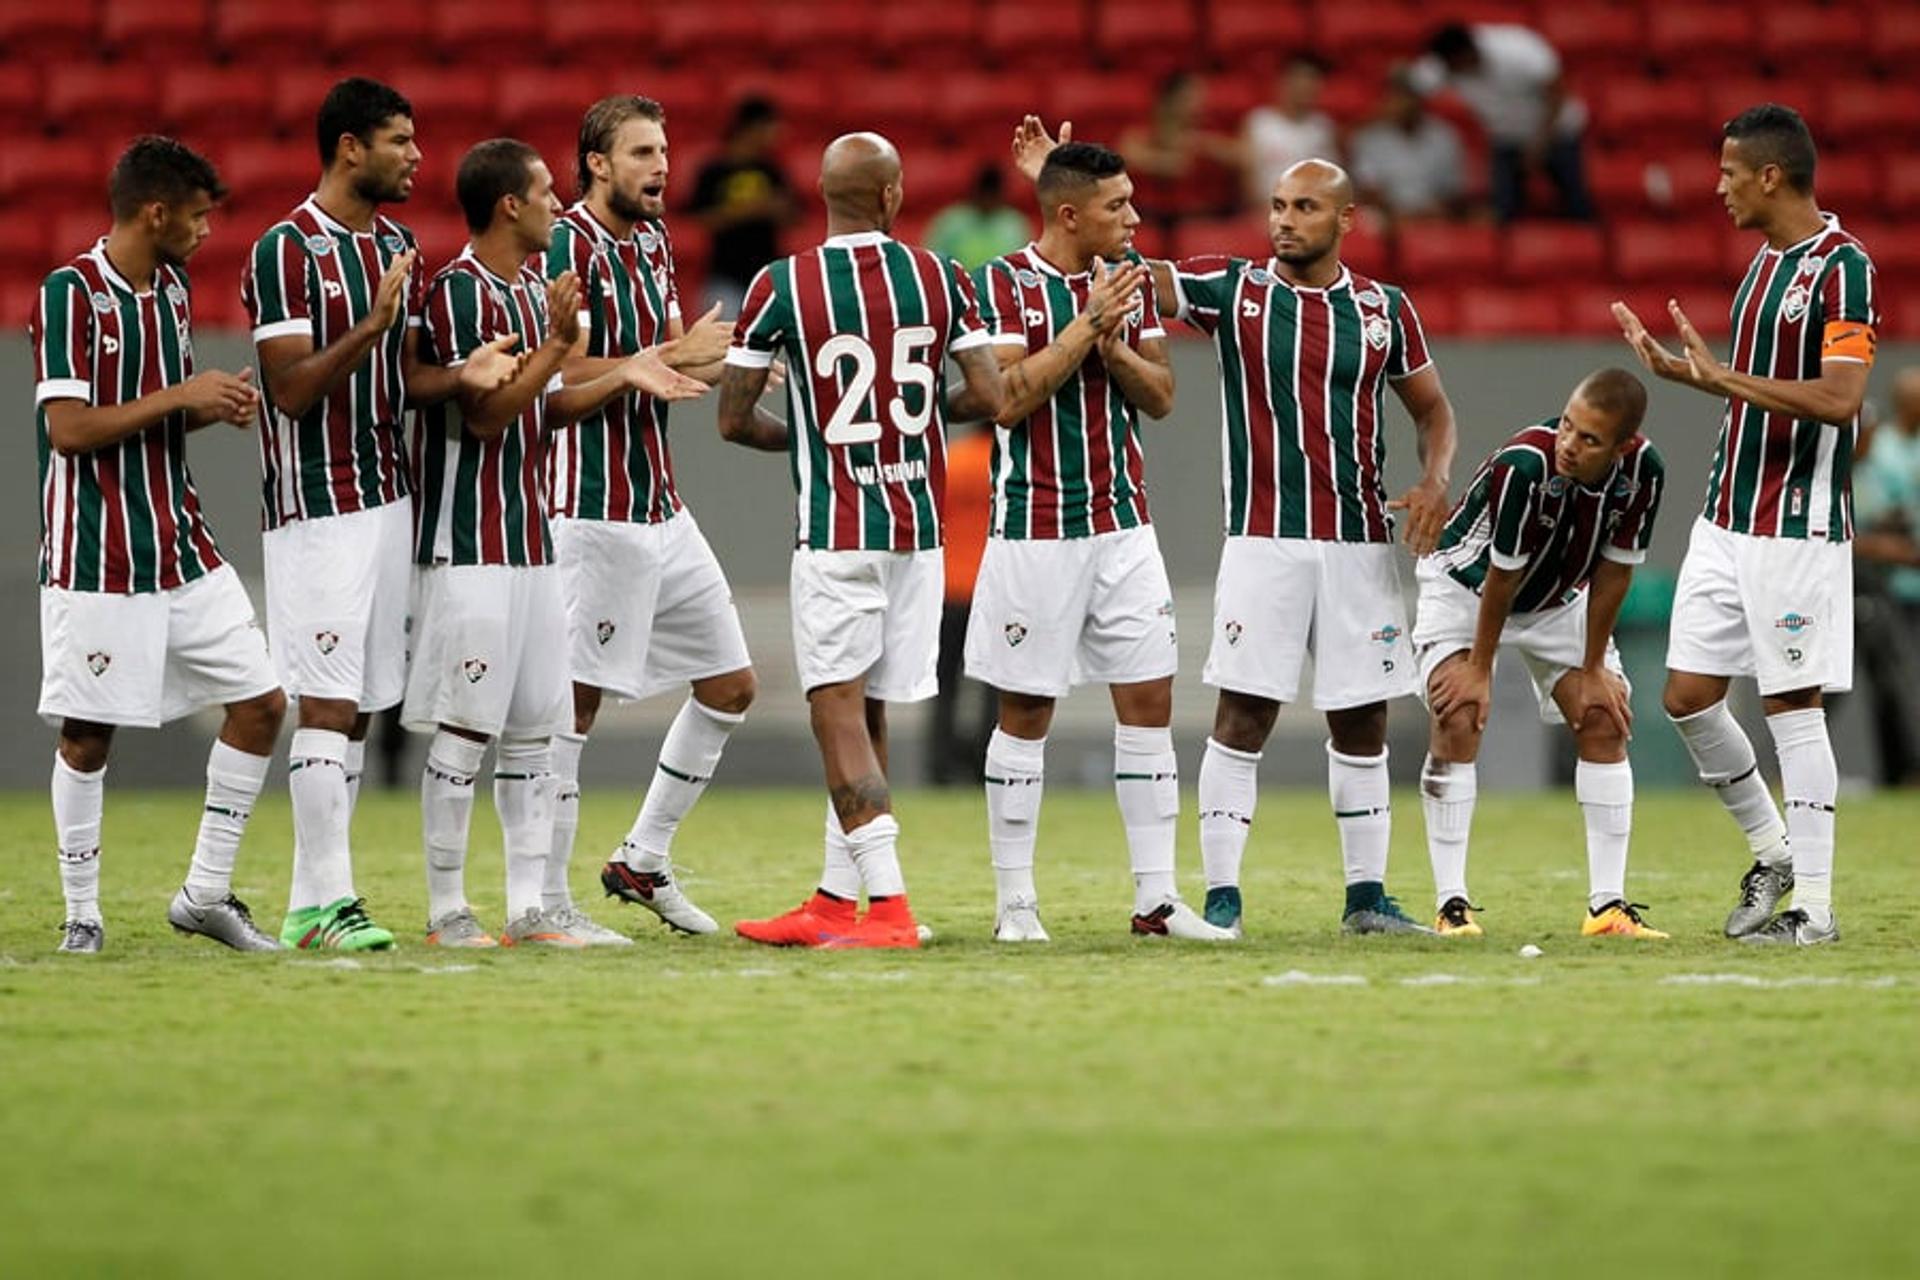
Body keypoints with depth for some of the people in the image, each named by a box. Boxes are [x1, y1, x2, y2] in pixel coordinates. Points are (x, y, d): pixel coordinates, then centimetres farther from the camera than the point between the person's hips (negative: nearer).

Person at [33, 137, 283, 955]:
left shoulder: (173, 288, 11)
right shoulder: (70, 293, -13)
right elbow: (70, 428, -19)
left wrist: (215, 408, 1)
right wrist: (180, 396, -19)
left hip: (183, 544, 8)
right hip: (97, 559, -8)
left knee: (260, 703, 4)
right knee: (88, 734, -1)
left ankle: (206, 895, 13)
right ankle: (82, 913, 12)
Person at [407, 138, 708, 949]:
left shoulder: (532, 292, 16)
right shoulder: (459, 291, -13)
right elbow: (483, 414, -18)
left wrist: (619, 378, 10)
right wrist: (558, 343, -18)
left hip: (531, 540, 9)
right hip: (471, 544, -9)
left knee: (532, 729, 8)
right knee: (466, 728, -5)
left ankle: (530, 906, 11)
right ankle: (446, 908, 1)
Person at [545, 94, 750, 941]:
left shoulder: (652, 239, 14)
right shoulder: (566, 246, -13)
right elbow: (567, 376, -20)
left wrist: (724, 363, 2)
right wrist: (668, 357, -19)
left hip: (663, 511, 9)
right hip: (596, 514, -9)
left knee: (731, 686, 11)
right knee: (574, 704, -7)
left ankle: (644, 861, 21)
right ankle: (546, 899, -2)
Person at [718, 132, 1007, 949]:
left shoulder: (782, 287, -8)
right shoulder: (938, 278, 1)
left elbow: (734, 419, -4)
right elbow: (989, 398, 2)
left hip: (835, 527, -4)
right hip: (918, 523, 4)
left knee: (839, 709, -4)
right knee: (867, 713, 12)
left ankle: (888, 904, -14)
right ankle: (833, 902, 16)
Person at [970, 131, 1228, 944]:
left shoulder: (1130, 277, 8)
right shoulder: (1005, 284, -9)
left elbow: (1161, 396, 7)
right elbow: (1009, 397, -18)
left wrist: (1115, 347, -11)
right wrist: (1087, 325, -19)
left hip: (1123, 526, 5)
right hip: (1036, 532, -5)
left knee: (1149, 702, 1)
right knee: (1026, 715, 1)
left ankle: (1156, 899, 4)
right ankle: (1014, 901, 8)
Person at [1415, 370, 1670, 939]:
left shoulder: (1643, 471, -25)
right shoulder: (1524, 465, -38)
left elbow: (1612, 573, -12)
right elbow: (1500, 580, -27)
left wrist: (1593, 670, -7)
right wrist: (1480, 670, -16)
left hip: (1558, 599, 5)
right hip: (1465, 587, -5)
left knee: (1605, 721, -4)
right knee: (1458, 720, -20)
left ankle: (1608, 905, -1)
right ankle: (1452, 903, -15)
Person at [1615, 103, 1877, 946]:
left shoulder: (1842, 266, -15)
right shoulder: (1766, 259, 13)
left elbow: (1838, 398, -24)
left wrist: (1725, 377, -23)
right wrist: (1679, 369, 14)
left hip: (1797, 528, -9)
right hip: (1726, 519, 9)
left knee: (1792, 707, -5)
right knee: (1688, 695, 8)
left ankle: (1814, 908, 1)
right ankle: (1773, 851, 24)